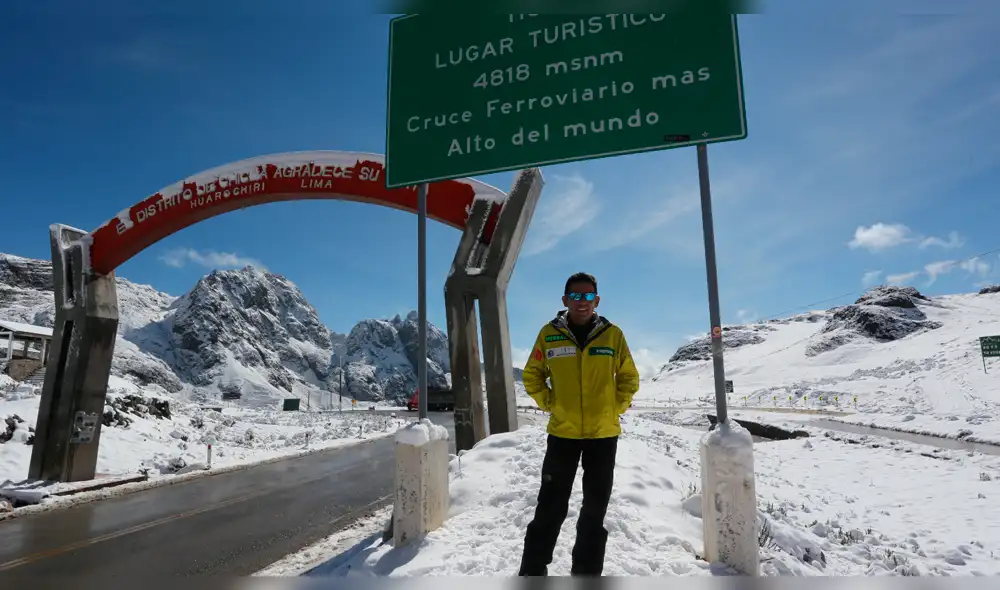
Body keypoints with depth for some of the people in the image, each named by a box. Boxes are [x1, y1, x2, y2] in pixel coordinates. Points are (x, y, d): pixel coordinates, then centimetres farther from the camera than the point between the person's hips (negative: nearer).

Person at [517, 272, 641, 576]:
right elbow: (532, 375, 7)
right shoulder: (549, 334, -2)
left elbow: (629, 377, 8)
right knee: (550, 507, 3)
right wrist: (550, 404, -2)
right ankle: (532, 571, 17)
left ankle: (587, 573, 27)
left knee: (594, 511, 12)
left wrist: (616, 408, -2)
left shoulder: (613, 334, -1)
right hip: (562, 433, -1)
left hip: (603, 434, 1)